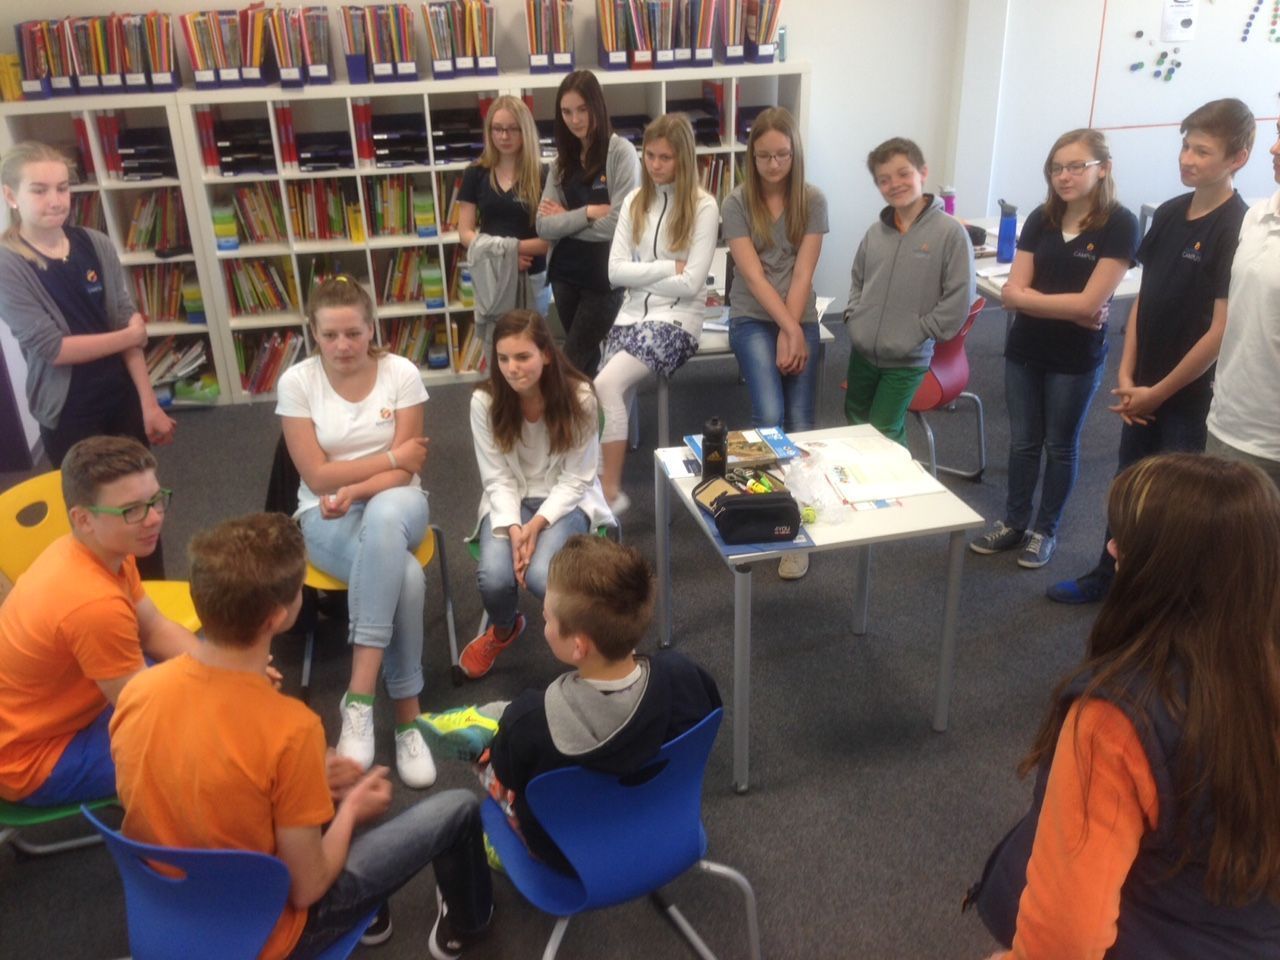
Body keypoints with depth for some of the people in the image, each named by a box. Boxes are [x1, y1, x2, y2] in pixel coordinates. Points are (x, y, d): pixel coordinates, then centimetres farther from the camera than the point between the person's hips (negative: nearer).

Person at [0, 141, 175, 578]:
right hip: (68, 415, -4)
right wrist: (130, 335, -8)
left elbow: (128, 322, -3)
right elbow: (52, 347, -17)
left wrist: (149, 403, -7)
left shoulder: (96, 245, -1)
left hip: (123, 400, 4)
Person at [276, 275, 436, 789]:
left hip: (394, 503, 1)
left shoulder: (401, 373, -6)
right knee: (405, 576, -34)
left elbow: (407, 472, -8)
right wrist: (392, 457, -10)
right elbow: (317, 477, -9)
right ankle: (406, 713, -23)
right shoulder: (296, 381, -6)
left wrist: (356, 490, -25)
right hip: (326, 515, 0)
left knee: (384, 515, -40)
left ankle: (359, 698, -38)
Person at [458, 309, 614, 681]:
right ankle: (503, 630, 12)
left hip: (566, 499, -2)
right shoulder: (485, 401, -14)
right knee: (494, 577, -27)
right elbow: (497, 478, -9)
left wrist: (538, 523, -25)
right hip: (510, 500, 2)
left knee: (542, 576, -32)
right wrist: (512, 528, -26)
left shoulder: (579, 397, -18)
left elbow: (576, 478, -12)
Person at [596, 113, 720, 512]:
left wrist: (640, 275, -4)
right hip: (633, 313, 5)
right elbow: (615, 271, 1)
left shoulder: (703, 207, -4)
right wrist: (667, 268, -9)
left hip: (676, 318, -5)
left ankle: (612, 493, -17)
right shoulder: (635, 201, 11)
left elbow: (691, 283, -12)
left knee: (606, 386, -26)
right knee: (613, 400, -17)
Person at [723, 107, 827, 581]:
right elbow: (753, 275, -10)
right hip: (753, 320, -2)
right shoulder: (736, 203, -4)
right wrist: (788, 330, -16)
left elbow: (803, 272, -4)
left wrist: (794, 332, -13)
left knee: (800, 424, -10)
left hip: (801, 320, 2)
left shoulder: (812, 200, 2)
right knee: (769, 417, -22)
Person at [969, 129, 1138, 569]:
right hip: (1024, 351, 4)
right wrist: (1067, 308, -16)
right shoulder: (1041, 219, 1)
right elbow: (1011, 292, -6)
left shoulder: (1119, 224, -13)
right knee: (1023, 442, 15)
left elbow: (1089, 303, -19)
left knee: (1060, 446, 12)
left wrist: (1030, 297, -11)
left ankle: (1045, 530, 27)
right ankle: (1014, 522, 31)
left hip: (1077, 359, -4)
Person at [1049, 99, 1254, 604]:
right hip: (1144, 387, 6)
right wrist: (1126, 375, 0)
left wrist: (1160, 391, -12)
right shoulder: (1169, 214, 4)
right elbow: (1144, 298, 7)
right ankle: (1108, 574, 35)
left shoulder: (1238, 229, -16)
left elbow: (1222, 330, -18)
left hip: (1192, 393, -6)